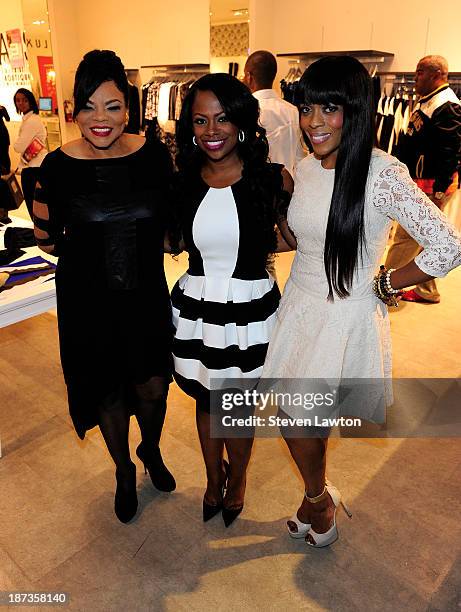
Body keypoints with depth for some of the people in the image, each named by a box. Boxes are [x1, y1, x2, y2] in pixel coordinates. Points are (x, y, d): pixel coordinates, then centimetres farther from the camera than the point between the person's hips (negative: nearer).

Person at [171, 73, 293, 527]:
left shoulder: (274, 179, -10)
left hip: (250, 310, -3)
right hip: (196, 306, 3)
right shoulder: (184, 183, -1)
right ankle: (214, 479, 47)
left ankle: (237, 480, 46)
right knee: (205, 401, 19)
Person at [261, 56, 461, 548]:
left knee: (299, 419, 3)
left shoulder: (381, 173, -18)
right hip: (299, 305, 6)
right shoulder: (306, 169, 3)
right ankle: (321, 498, 44)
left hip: (345, 316, -6)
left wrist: (383, 285, -12)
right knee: (302, 417, 15)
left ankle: (318, 499, 36)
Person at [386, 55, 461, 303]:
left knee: (405, 238, -6)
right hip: (418, 182, 11)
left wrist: (439, 192, -24)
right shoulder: (428, 102, 16)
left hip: (431, 186, -11)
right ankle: (427, 291, 27)